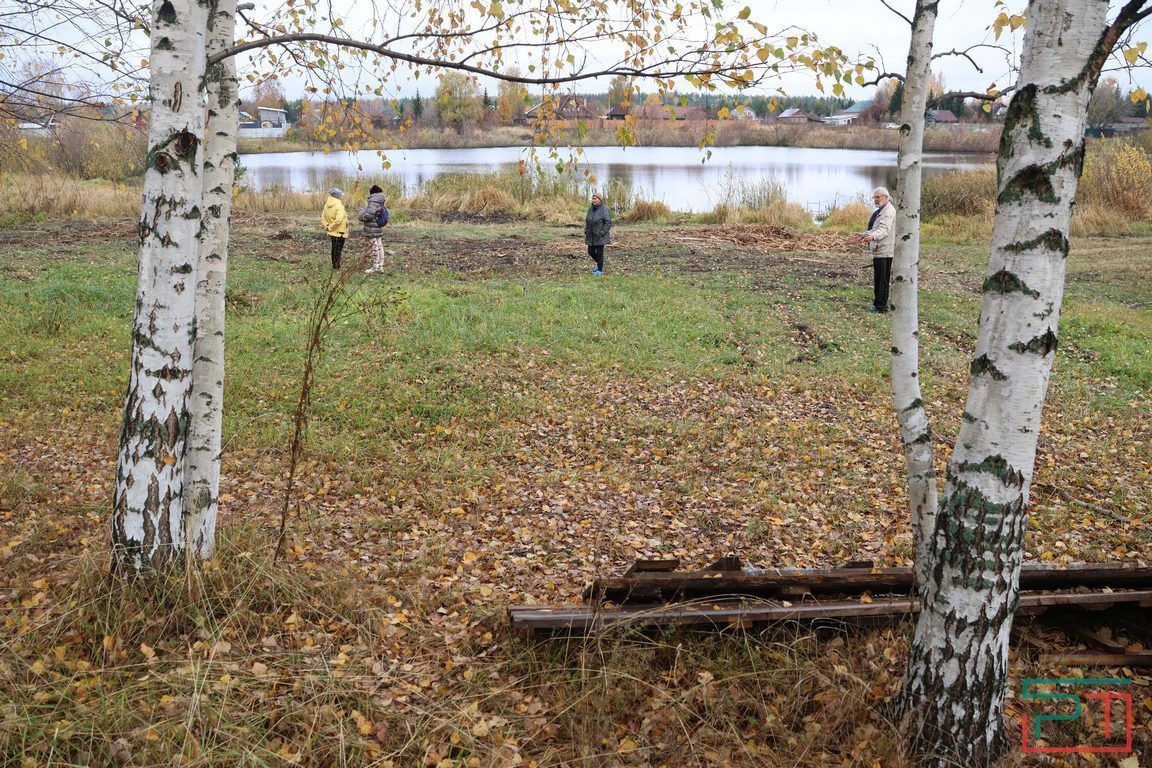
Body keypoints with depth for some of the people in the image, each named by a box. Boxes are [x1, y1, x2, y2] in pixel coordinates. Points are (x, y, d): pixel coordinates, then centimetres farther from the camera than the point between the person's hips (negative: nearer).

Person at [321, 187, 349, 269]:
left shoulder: (327, 205, 5)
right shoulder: (339, 206, -21)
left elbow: (323, 218, 9)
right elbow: (338, 220, -28)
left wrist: (327, 226, 1)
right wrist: (330, 228, -17)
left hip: (333, 232, 7)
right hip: (340, 232, -7)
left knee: (334, 249, 18)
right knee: (338, 250, 1)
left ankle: (334, 265, 27)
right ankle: (336, 266, 6)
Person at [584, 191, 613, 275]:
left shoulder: (604, 209, -14)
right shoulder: (591, 208, 6)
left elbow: (608, 223, -16)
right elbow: (587, 221, 17)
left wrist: (602, 233, -20)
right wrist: (586, 231, 6)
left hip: (600, 236, -7)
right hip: (591, 236, 7)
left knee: (599, 252, -1)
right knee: (591, 252, 10)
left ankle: (600, 270, 12)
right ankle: (599, 263, 35)